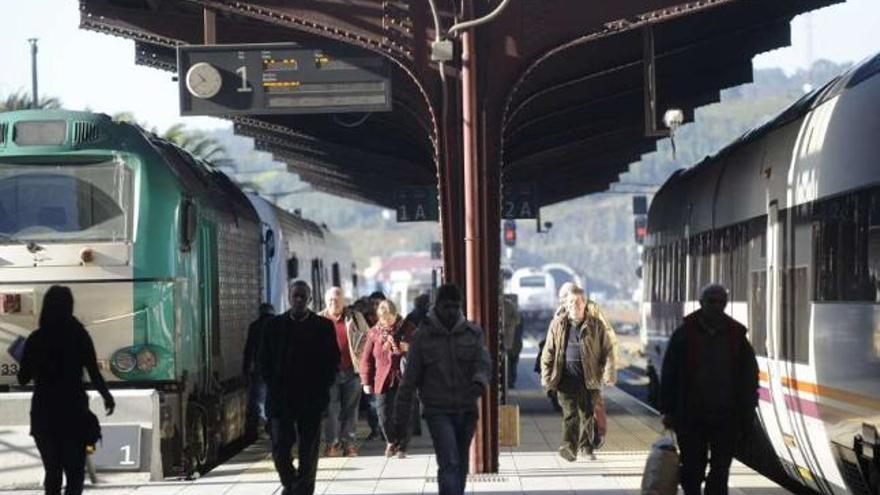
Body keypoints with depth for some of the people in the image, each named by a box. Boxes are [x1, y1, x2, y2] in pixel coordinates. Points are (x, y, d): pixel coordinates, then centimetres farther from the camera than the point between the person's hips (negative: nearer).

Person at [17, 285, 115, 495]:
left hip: (43, 411, 3)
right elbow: (94, 374, -8)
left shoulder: (35, 338, 0)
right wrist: (107, 396, 9)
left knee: (52, 470, 14)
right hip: (73, 409, -3)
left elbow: (23, 379, 4)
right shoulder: (79, 335, -7)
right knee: (75, 472, 2)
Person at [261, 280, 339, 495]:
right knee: (279, 447, -4)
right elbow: (264, 360, 9)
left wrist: (321, 388, -4)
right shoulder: (274, 326, 7)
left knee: (309, 451, 0)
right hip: (280, 397, 1)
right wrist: (273, 385, -1)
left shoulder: (323, 326, 3)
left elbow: (333, 360, 4)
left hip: (311, 399, -1)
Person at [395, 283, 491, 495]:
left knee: (461, 464, 14)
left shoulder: (473, 333, 5)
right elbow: (410, 377, 1)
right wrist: (401, 413, 3)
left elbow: (483, 363, -7)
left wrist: (479, 381, -30)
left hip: (466, 411, 4)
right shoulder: (423, 336, -2)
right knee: (449, 463, -16)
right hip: (438, 411, -3)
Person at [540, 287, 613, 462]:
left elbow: (606, 350, 9)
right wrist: (547, 377, 2)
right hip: (566, 377, -1)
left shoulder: (596, 325, 5)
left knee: (587, 413, 9)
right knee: (570, 413, -10)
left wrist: (601, 372, 1)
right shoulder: (558, 325, 6)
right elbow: (548, 352, 8)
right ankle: (569, 447, -17)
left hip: (589, 378, 1)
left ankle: (586, 446, 22)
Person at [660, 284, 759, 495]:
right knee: (692, 470, 6)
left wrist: (746, 414, 2)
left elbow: (749, 376, 7)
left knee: (720, 471, 5)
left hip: (726, 418, 1)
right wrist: (668, 410, -4)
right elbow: (669, 374, 0)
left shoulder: (736, 335, 4)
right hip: (691, 418, -1)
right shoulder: (685, 333, 0)